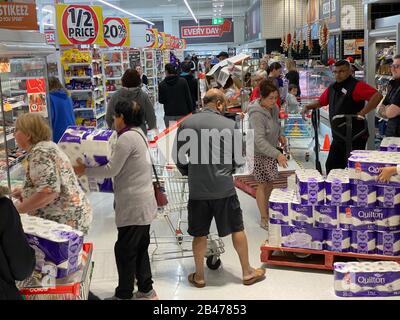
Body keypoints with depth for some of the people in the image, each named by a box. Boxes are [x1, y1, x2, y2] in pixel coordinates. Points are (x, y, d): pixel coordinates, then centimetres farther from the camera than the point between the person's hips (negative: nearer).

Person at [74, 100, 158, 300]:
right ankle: (146, 291, 27)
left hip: (133, 206, -10)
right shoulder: (138, 134, 14)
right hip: (144, 203, 10)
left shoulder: (127, 138, -18)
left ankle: (124, 295, 14)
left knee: (125, 250, 2)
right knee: (140, 248, 17)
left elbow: (112, 170, -16)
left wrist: (84, 171, -5)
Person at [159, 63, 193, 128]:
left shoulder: (162, 84, -4)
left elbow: (161, 101, 3)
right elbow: (188, 98, -1)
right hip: (183, 113, 1)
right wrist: (190, 111, 6)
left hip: (169, 115, 0)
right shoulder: (183, 81, -3)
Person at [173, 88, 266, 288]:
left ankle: (199, 276, 26)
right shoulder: (229, 125, -5)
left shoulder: (186, 124, -2)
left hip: (197, 189, 1)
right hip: (224, 188, -1)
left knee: (199, 234, 14)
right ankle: (247, 272, 26)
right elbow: (239, 159, -1)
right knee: (237, 229, 15)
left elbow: (177, 156, 4)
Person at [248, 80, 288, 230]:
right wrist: (277, 154, -42)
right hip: (259, 153, -8)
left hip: (271, 151, 8)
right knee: (263, 184, 0)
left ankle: (267, 211, 36)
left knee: (271, 182, 17)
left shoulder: (274, 108, -3)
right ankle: (264, 219, 11)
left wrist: (280, 134, 2)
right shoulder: (256, 115, -29)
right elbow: (260, 140, -36)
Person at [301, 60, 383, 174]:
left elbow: (377, 96, -25)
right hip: (338, 137, 8)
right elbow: (320, 102, 25)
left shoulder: (356, 86, -13)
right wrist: (308, 107, 8)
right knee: (331, 166, 13)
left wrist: (362, 113, -25)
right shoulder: (332, 88, 12)